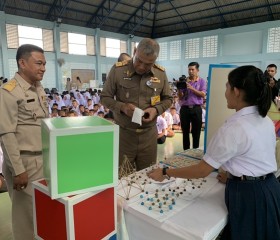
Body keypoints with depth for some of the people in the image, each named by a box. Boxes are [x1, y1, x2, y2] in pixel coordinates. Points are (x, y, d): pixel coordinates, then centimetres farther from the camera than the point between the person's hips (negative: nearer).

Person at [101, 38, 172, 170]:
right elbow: (105, 97, -1)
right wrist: (122, 107, -19)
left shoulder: (161, 73, 0)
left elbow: (167, 99, 11)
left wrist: (156, 110, -10)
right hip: (123, 133, -2)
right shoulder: (118, 69, -7)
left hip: (149, 133, 2)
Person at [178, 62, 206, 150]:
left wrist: (191, 88, -15)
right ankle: (186, 151, 19)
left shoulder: (202, 81, 5)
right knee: (185, 131, 7)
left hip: (196, 109, -1)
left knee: (196, 132, 4)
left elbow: (203, 94, -8)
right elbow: (180, 97, 5)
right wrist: (179, 89, -13)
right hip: (184, 109, 2)